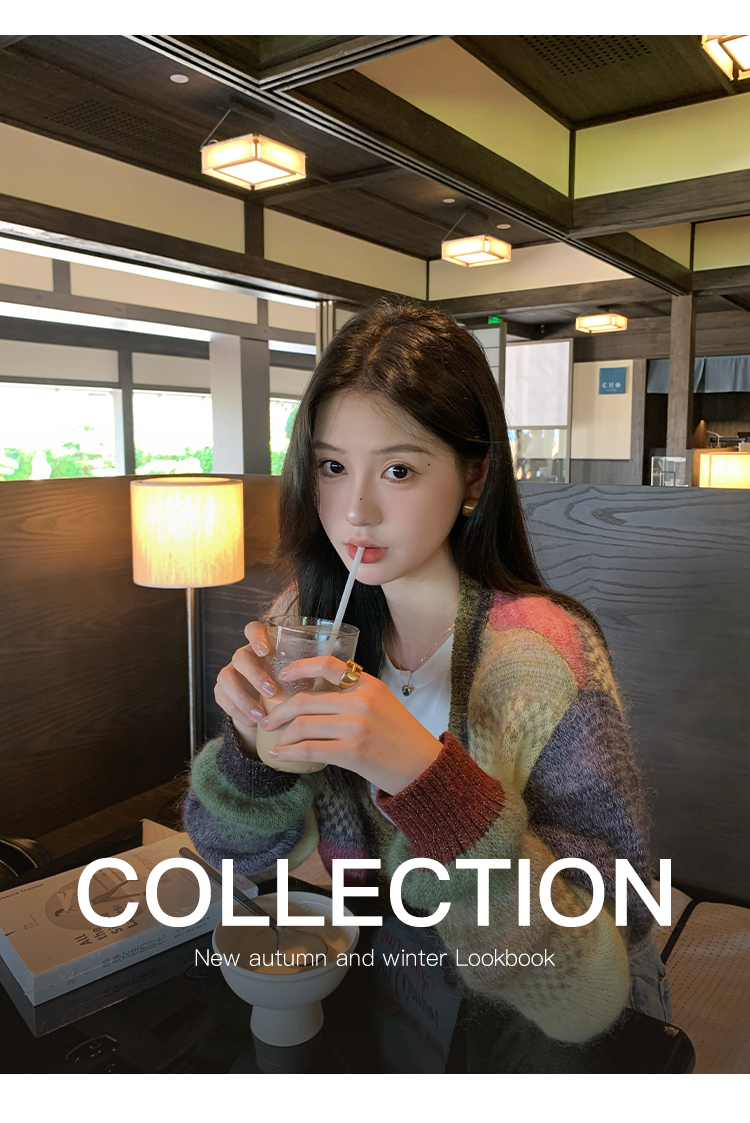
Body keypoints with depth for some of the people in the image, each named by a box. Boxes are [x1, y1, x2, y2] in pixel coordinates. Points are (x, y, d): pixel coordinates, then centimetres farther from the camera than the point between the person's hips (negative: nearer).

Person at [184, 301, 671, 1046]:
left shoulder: (546, 656, -23)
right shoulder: (305, 622, -9)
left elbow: (589, 993, -25)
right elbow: (239, 855, -3)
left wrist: (427, 775, -37)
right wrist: (255, 738, -23)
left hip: (522, 1039, -3)